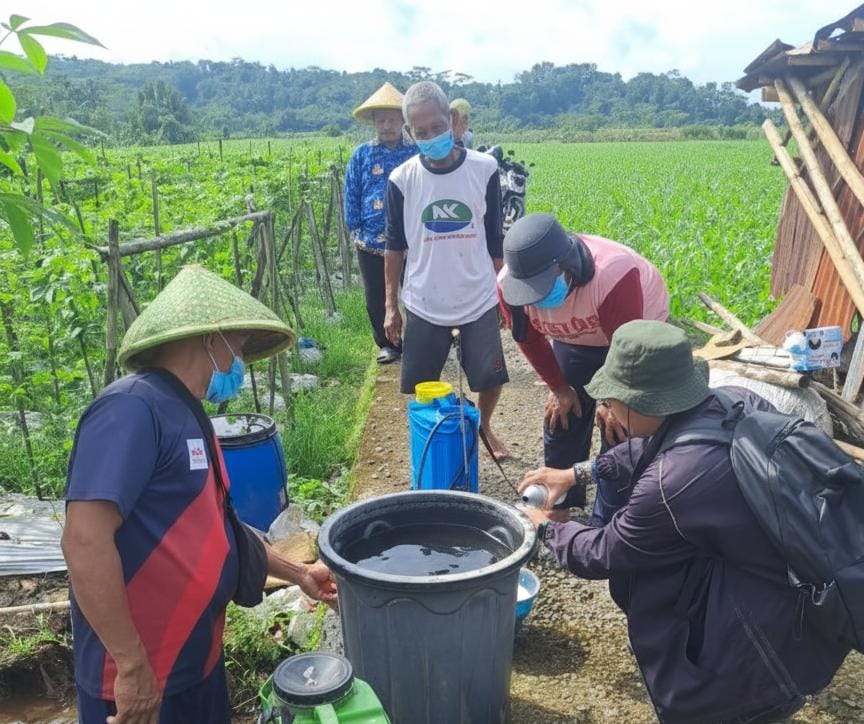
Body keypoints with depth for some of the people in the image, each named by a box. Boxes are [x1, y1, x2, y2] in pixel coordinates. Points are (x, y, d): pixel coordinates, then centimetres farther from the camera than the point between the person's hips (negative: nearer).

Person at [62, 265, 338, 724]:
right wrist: (133, 664, -25)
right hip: (141, 677, -9)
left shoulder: (185, 417, 8)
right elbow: (84, 541, -29)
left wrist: (298, 574, 19)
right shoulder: (133, 409, -22)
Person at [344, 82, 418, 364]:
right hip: (371, 244, 2)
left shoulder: (418, 153, -2)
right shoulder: (362, 155, 4)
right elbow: (351, 195, 7)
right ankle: (387, 344, 28)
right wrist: (356, 230, 1)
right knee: (376, 299, 11)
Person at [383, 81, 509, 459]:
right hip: (423, 304, 0)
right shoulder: (402, 180, -6)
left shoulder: (484, 169, -6)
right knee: (420, 388, 7)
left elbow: (495, 239, 3)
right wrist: (391, 307, 4)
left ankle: (484, 427, 40)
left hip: (479, 300, 0)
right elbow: (395, 246, 3)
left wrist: (503, 292, 6)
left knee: (491, 378, 10)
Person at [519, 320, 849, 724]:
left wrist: (546, 529, 9)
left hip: (785, 628, -7)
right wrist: (578, 472, 17)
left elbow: (602, 556, -9)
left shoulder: (669, 483, -29)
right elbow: (653, 446, 13)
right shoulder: (737, 400, -7)